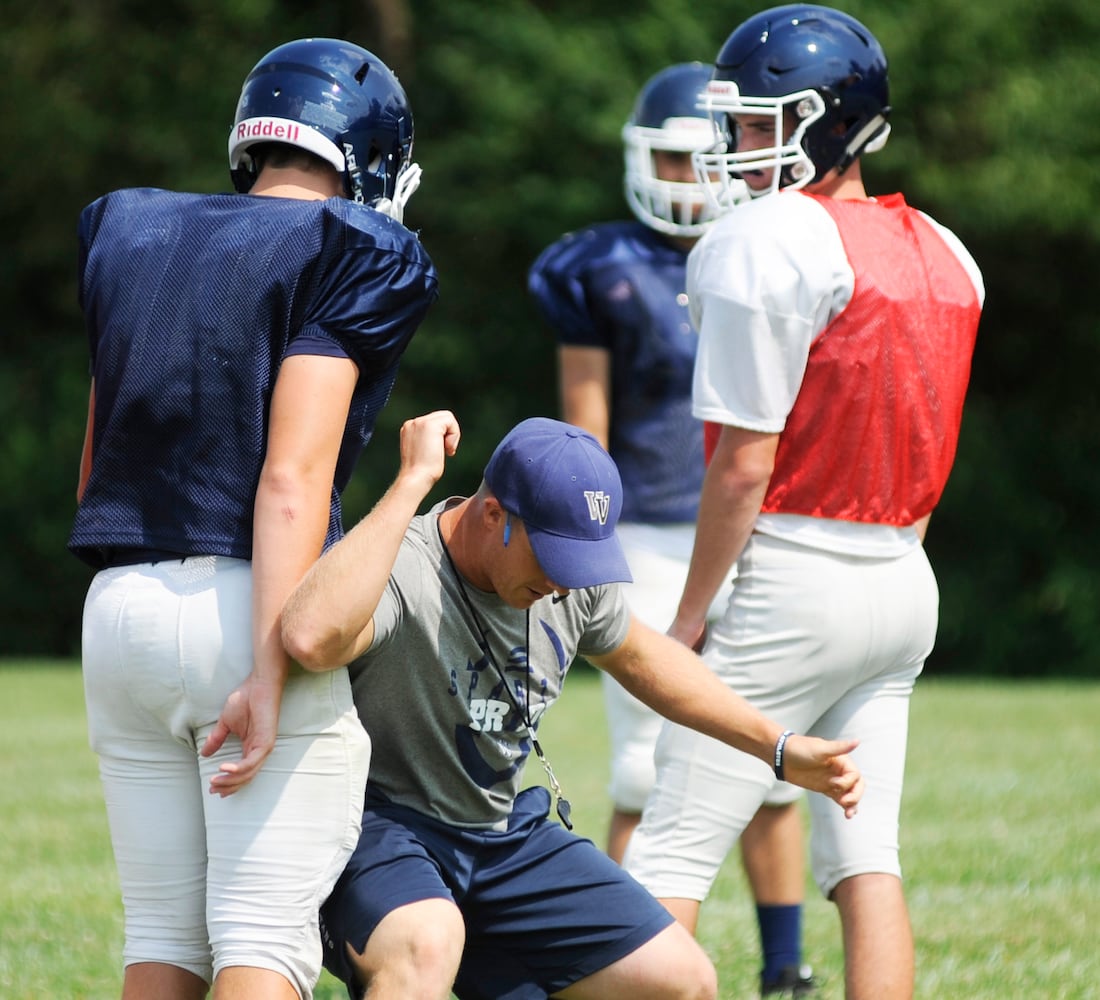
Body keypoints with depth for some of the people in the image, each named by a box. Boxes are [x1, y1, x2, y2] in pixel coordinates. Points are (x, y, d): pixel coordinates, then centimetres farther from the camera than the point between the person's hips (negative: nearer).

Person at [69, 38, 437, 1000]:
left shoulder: (126, 232, 15)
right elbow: (293, 477, -14)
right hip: (246, 606, -6)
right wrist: (270, 677, -18)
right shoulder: (349, 255, -4)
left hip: (119, 600, 6)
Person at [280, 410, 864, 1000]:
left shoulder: (573, 575, -2)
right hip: (379, 829, -8)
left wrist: (779, 748, 18)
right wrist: (413, 483, -43)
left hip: (506, 833, 8)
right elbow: (309, 639, -50)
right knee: (424, 945, -41)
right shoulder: (401, 574, -26)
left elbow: (637, 656, 21)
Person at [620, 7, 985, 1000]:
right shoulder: (944, 256, 9)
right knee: (865, 860, 7)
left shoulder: (770, 241, -14)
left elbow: (745, 464, -15)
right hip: (904, 583, 7)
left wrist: (688, 619, -9)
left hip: (789, 578, -7)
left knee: (671, 856, -3)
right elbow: (922, 458, 13)